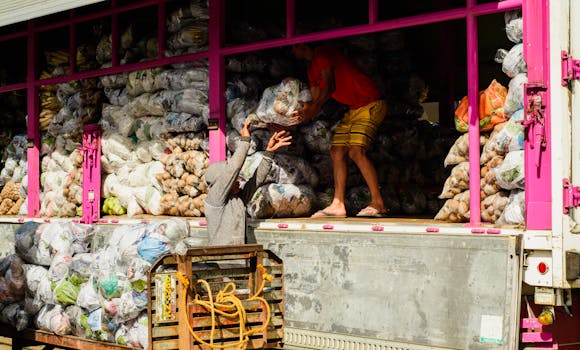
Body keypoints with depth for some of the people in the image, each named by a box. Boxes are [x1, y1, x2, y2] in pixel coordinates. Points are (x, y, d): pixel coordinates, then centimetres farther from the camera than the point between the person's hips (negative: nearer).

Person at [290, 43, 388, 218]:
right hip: (353, 109, 10)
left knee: (356, 151, -22)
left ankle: (378, 203, -19)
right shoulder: (311, 68, 20)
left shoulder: (322, 54, -9)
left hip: (370, 104, -10)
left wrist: (311, 111, -19)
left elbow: (329, 86, -18)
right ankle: (338, 205, 0)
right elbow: (316, 101, 15)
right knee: (337, 151, 2)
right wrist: (305, 113, -5)